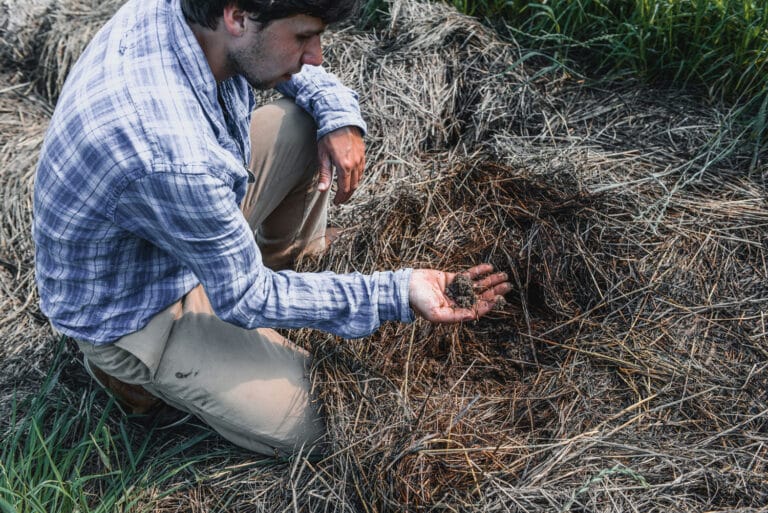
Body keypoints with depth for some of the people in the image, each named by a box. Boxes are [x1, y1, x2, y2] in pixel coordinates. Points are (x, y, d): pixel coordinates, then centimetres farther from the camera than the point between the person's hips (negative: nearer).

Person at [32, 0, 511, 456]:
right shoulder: (170, 157, -43)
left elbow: (278, 59, 4)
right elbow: (243, 299, -26)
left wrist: (340, 110, -16)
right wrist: (399, 294, -28)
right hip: (131, 306, -7)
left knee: (309, 121, -5)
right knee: (301, 424, -2)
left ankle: (283, 265, 17)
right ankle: (127, 365, 12)